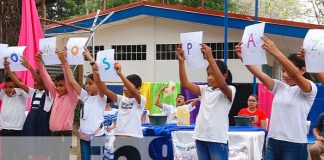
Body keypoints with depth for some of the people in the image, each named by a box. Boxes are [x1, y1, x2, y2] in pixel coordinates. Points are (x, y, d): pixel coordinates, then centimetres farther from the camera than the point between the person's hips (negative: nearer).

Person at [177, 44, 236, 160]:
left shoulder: (230, 91, -5)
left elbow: (222, 85, -28)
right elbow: (185, 83, 1)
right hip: (201, 137, 6)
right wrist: (181, 61, -12)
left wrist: (210, 58, -36)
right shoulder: (205, 90, 12)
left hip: (218, 139, -6)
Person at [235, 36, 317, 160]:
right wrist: (243, 57, -17)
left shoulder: (310, 89, -6)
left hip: (294, 145, -6)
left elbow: (295, 75, -25)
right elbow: (259, 74, -2)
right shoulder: (280, 87, 12)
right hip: (273, 143, 6)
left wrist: (275, 52, -37)